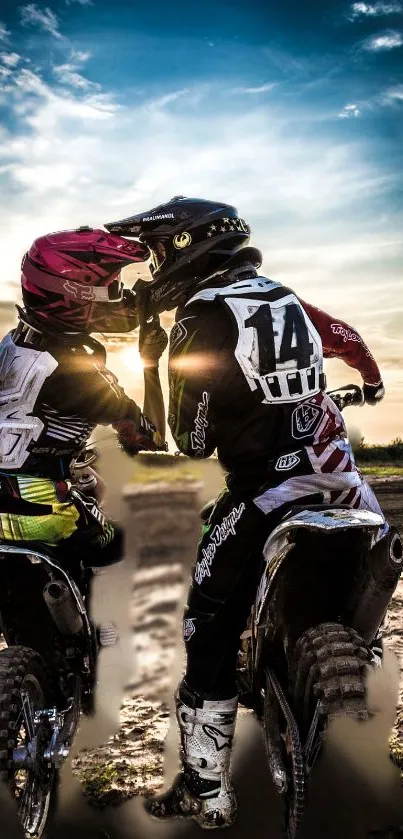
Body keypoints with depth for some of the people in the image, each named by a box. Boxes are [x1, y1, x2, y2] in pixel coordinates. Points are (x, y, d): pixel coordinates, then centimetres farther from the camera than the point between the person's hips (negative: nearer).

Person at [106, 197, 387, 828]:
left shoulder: (202, 319, -12)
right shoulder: (286, 297, 8)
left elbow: (194, 441, -8)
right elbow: (350, 340, 24)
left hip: (264, 496, -6)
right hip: (338, 478, 7)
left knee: (210, 636, 3)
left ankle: (207, 793, 11)